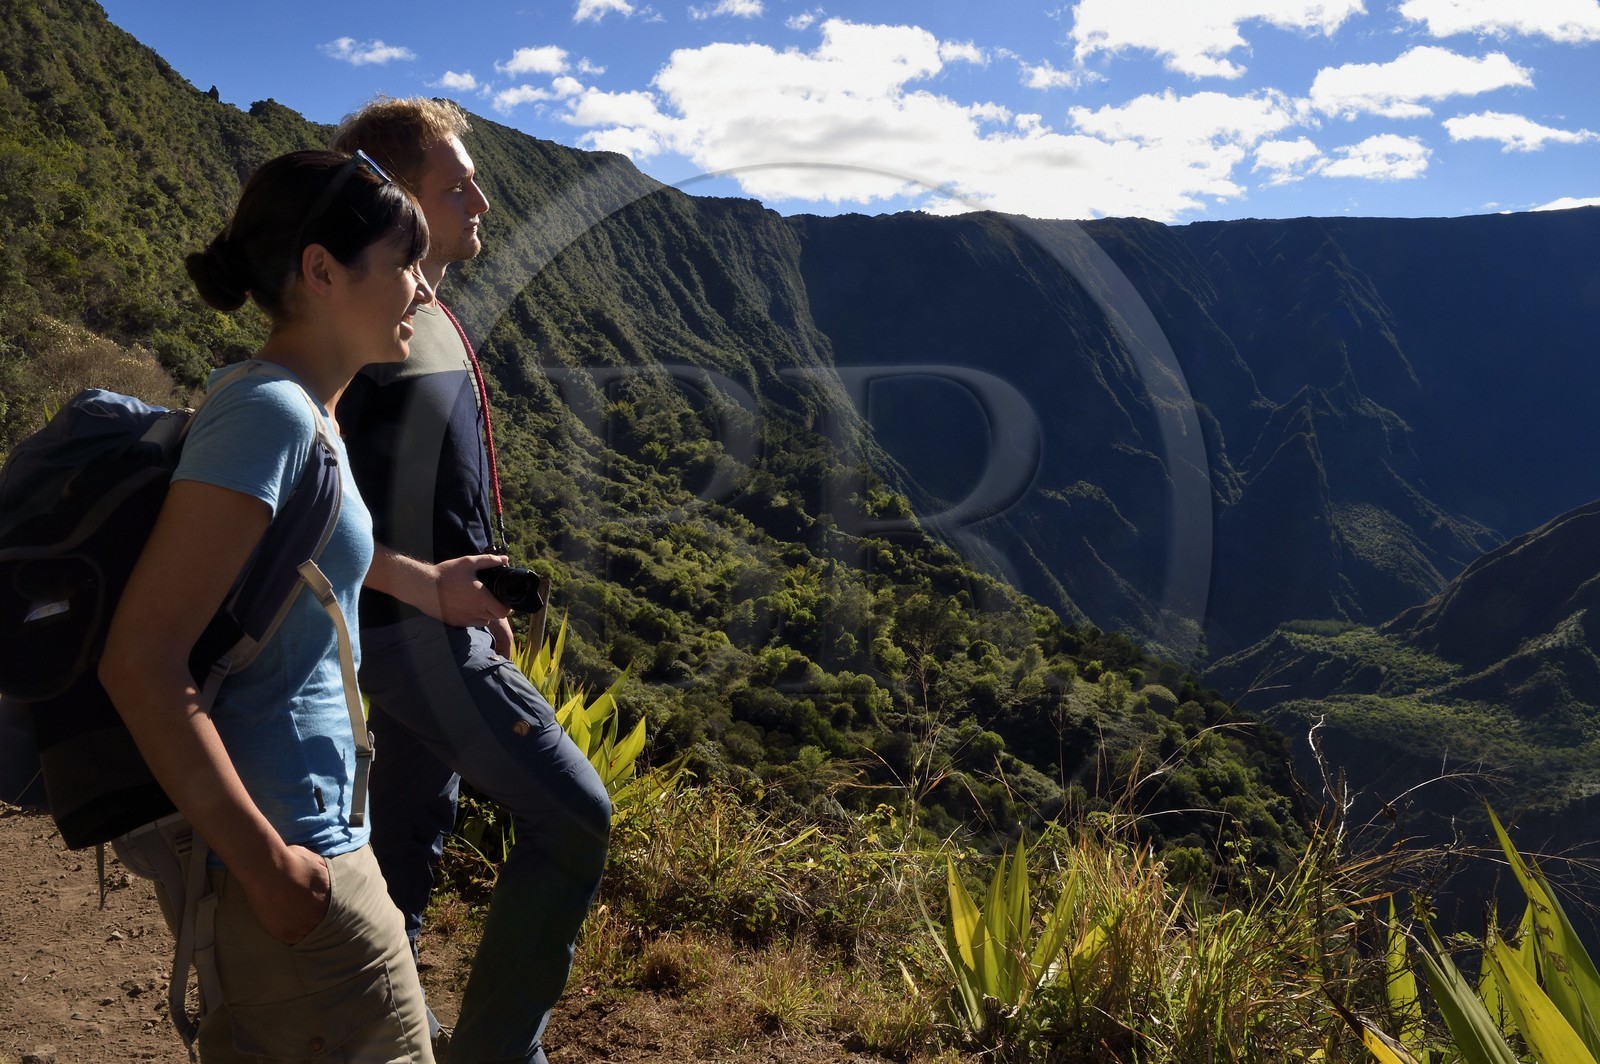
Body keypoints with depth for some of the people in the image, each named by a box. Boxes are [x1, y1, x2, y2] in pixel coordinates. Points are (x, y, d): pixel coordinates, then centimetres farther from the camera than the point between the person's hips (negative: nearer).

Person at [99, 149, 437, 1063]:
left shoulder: (304, 418, 8)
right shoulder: (269, 415, -20)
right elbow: (141, 661, -24)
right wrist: (269, 867, -20)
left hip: (307, 832, 9)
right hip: (284, 847, -9)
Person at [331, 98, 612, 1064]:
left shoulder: (428, 316, 10)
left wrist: (472, 598, 19)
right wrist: (428, 586, -29)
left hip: (438, 626, 9)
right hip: (417, 634, -9)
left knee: (412, 837, 19)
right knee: (574, 815, -6)